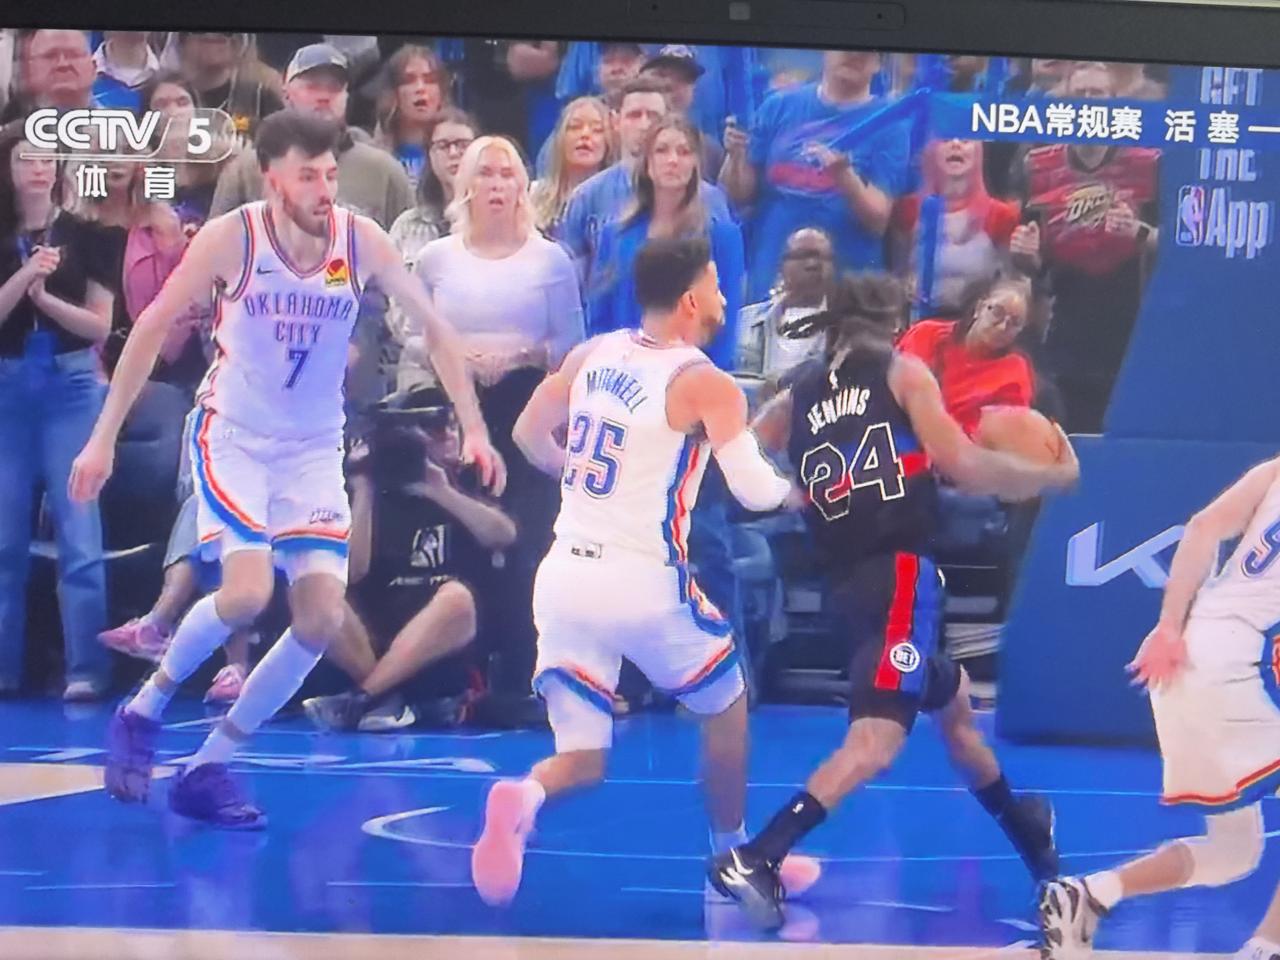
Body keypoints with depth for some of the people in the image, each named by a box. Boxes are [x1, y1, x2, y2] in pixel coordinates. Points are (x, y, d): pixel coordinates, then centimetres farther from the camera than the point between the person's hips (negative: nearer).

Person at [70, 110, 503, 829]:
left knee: (324, 618, -7)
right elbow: (153, 327, -6)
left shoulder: (362, 241, -12)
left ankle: (211, 767, 7)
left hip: (314, 448, 3)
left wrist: (474, 427, -5)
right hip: (233, 436, -3)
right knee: (248, 591, -24)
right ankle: (144, 710, 3)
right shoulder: (231, 237, -17)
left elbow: (435, 326, 0)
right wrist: (104, 438, -6)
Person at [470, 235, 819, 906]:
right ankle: (733, 857, 32)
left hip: (564, 575, 5)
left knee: (582, 762, 10)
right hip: (642, 582, -5)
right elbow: (755, 491, -15)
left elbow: (529, 436, 20)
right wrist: (794, 491, 7)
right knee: (725, 705, 23)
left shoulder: (591, 355, 8)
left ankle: (523, 798, -23)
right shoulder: (705, 383, -9)